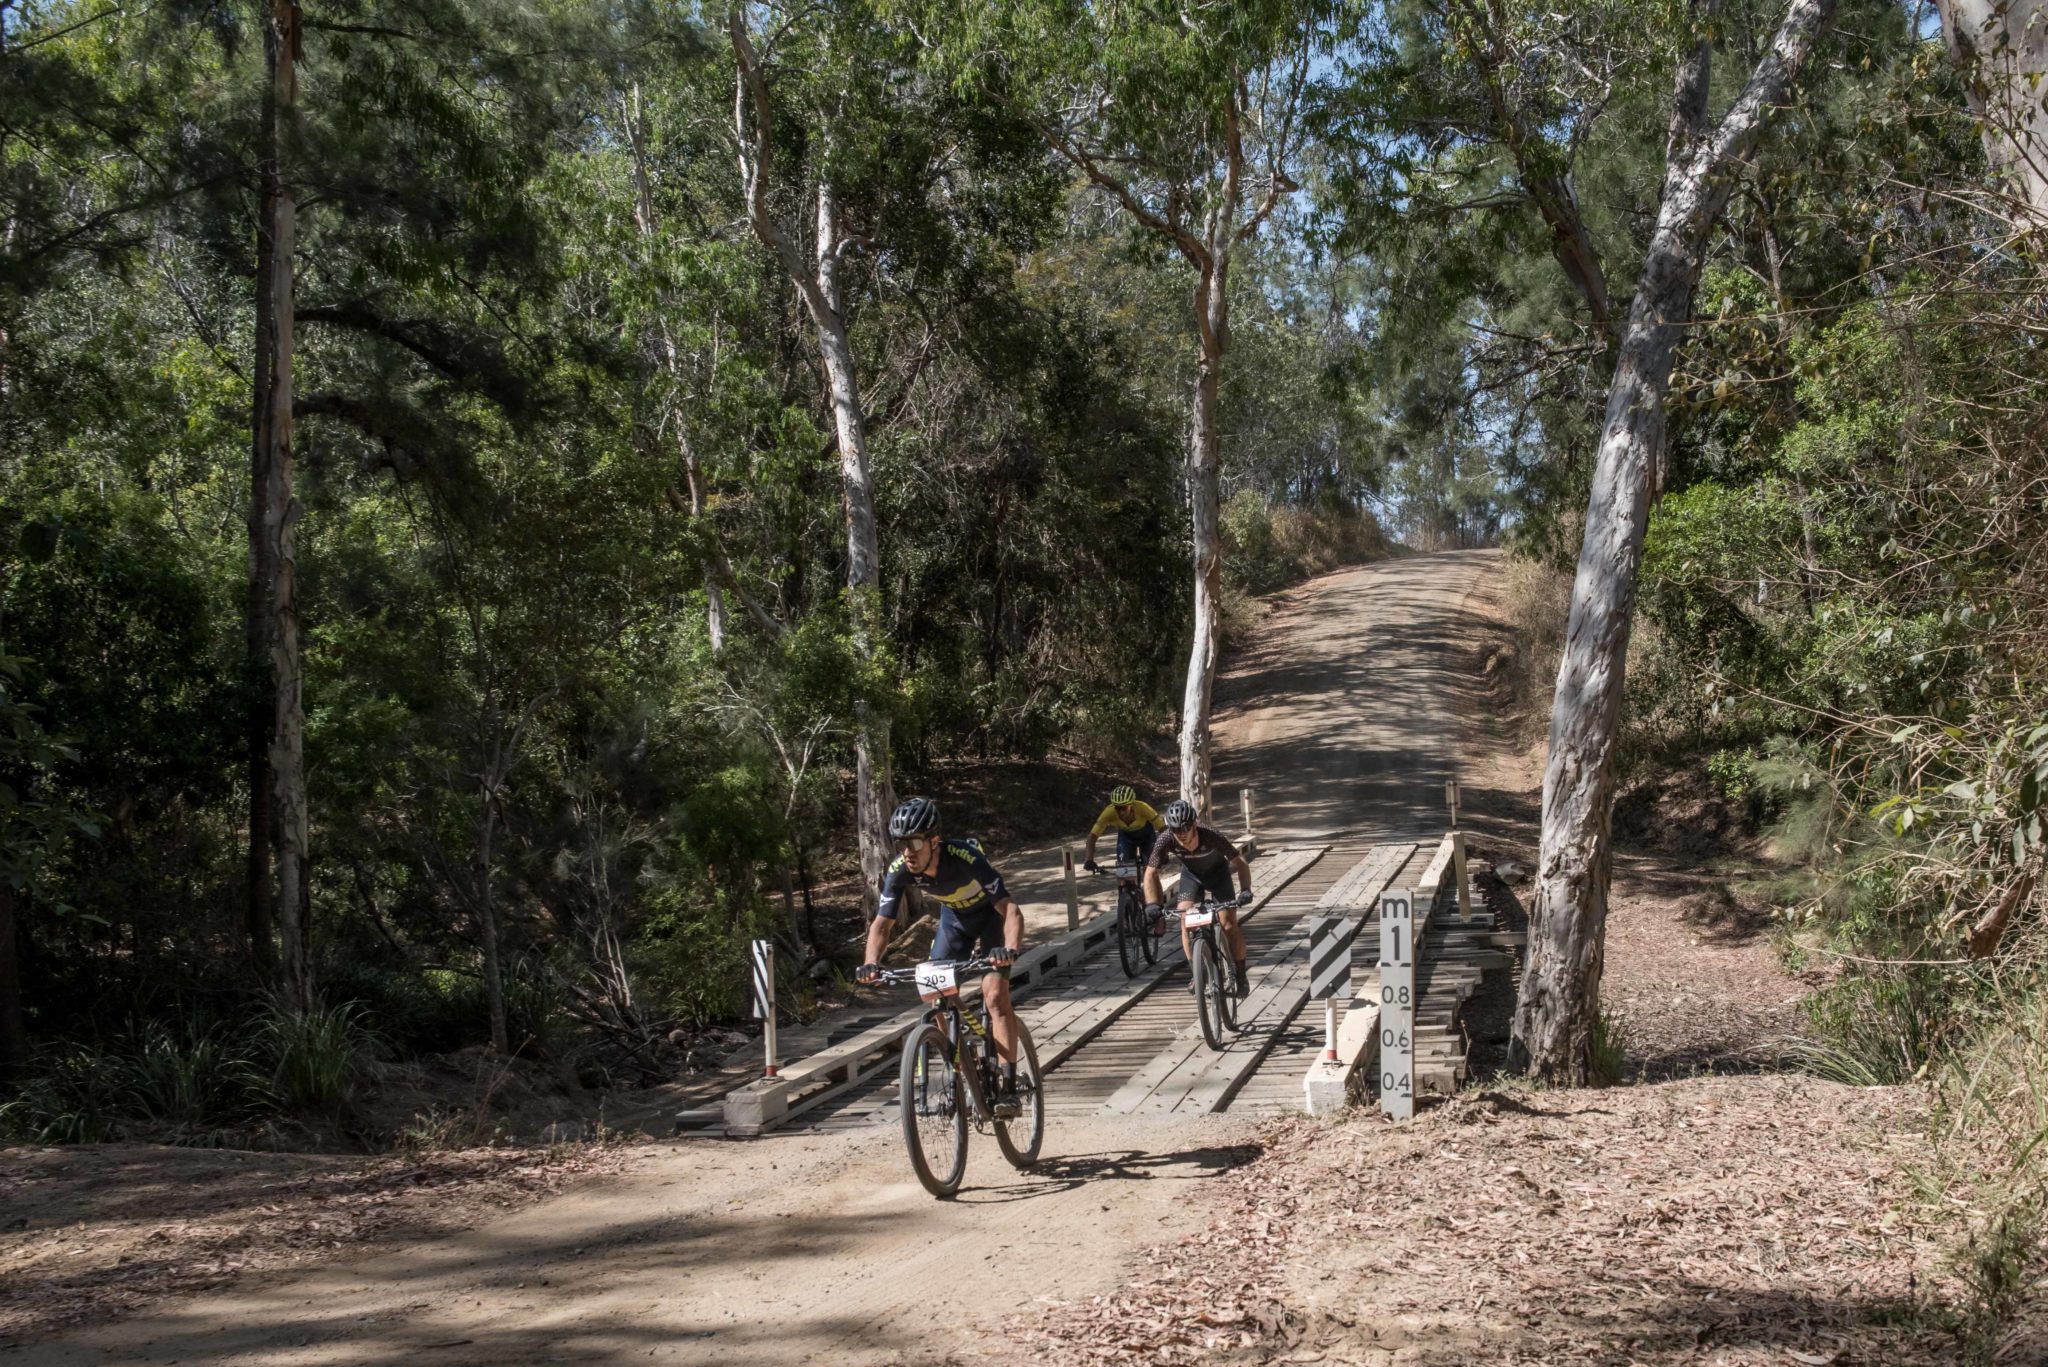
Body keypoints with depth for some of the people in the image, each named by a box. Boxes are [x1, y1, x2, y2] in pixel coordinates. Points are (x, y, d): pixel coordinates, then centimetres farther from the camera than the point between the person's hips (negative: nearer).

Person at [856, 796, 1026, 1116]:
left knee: (995, 996, -20)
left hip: (991, 915, -5)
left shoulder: (966, 859, -39)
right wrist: (871, 963, -36)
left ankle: (1009, 1089, -18)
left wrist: (1011, 950, -60)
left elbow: (1011, 910, -42)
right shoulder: (900, 871, -25)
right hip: (954, 919, 5)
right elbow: (882, 923, -17)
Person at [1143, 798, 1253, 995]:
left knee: (1229, 924, -11)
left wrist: (1245, 889, -48)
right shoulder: (1166, 841, -32)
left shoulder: (1211, 836, -37)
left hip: (1217, 872, -2)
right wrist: (1152, 904, -37)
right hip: (1191, 875, 2)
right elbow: (1151, 873, -24)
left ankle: (1240, 976, 1)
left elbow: (1240, 863, -33)